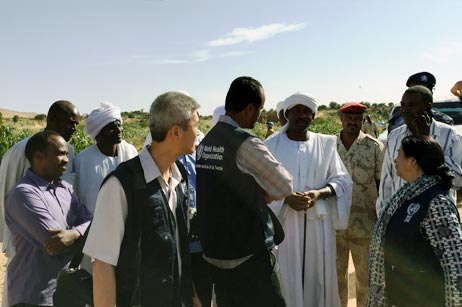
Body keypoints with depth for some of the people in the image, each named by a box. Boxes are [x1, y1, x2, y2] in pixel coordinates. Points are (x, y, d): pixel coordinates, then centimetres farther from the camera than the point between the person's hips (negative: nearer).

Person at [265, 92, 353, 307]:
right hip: (283, 221, -1)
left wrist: (319, 193, -15)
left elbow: (342, 181, 3)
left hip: (318, 221, 2)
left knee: (317, 274, 10)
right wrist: (286, 198, -20)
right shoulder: (271, 145, -2)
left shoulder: (326, 144, 3)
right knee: (286, 277, 5)